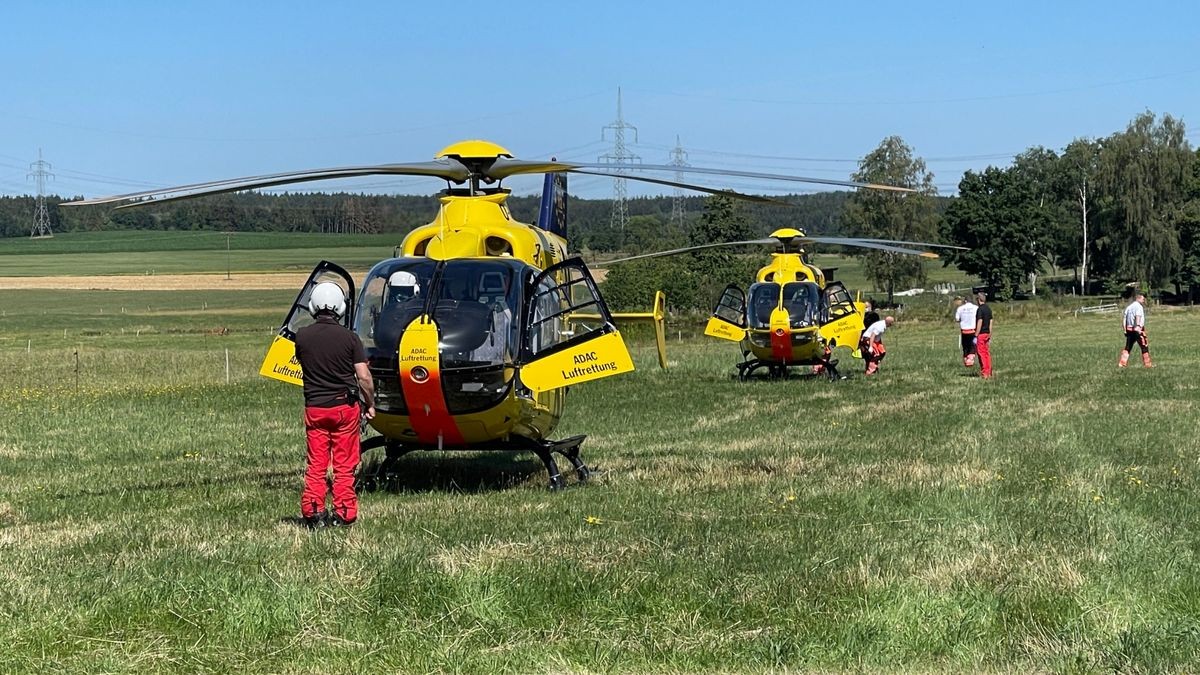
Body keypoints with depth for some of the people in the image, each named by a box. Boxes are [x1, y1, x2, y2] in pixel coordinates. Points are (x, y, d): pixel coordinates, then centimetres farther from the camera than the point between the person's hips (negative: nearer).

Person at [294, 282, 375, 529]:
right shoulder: (349, 338, -9)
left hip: (314, 408, 1)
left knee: (316, 464, 8)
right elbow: (364, 377, -9)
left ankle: (314, 513, 3)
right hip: (345, 406, -1)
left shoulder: (302, 336, -4)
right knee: (344, 465, 6)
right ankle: (343, 513, 6)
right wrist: (370, 404, 5)